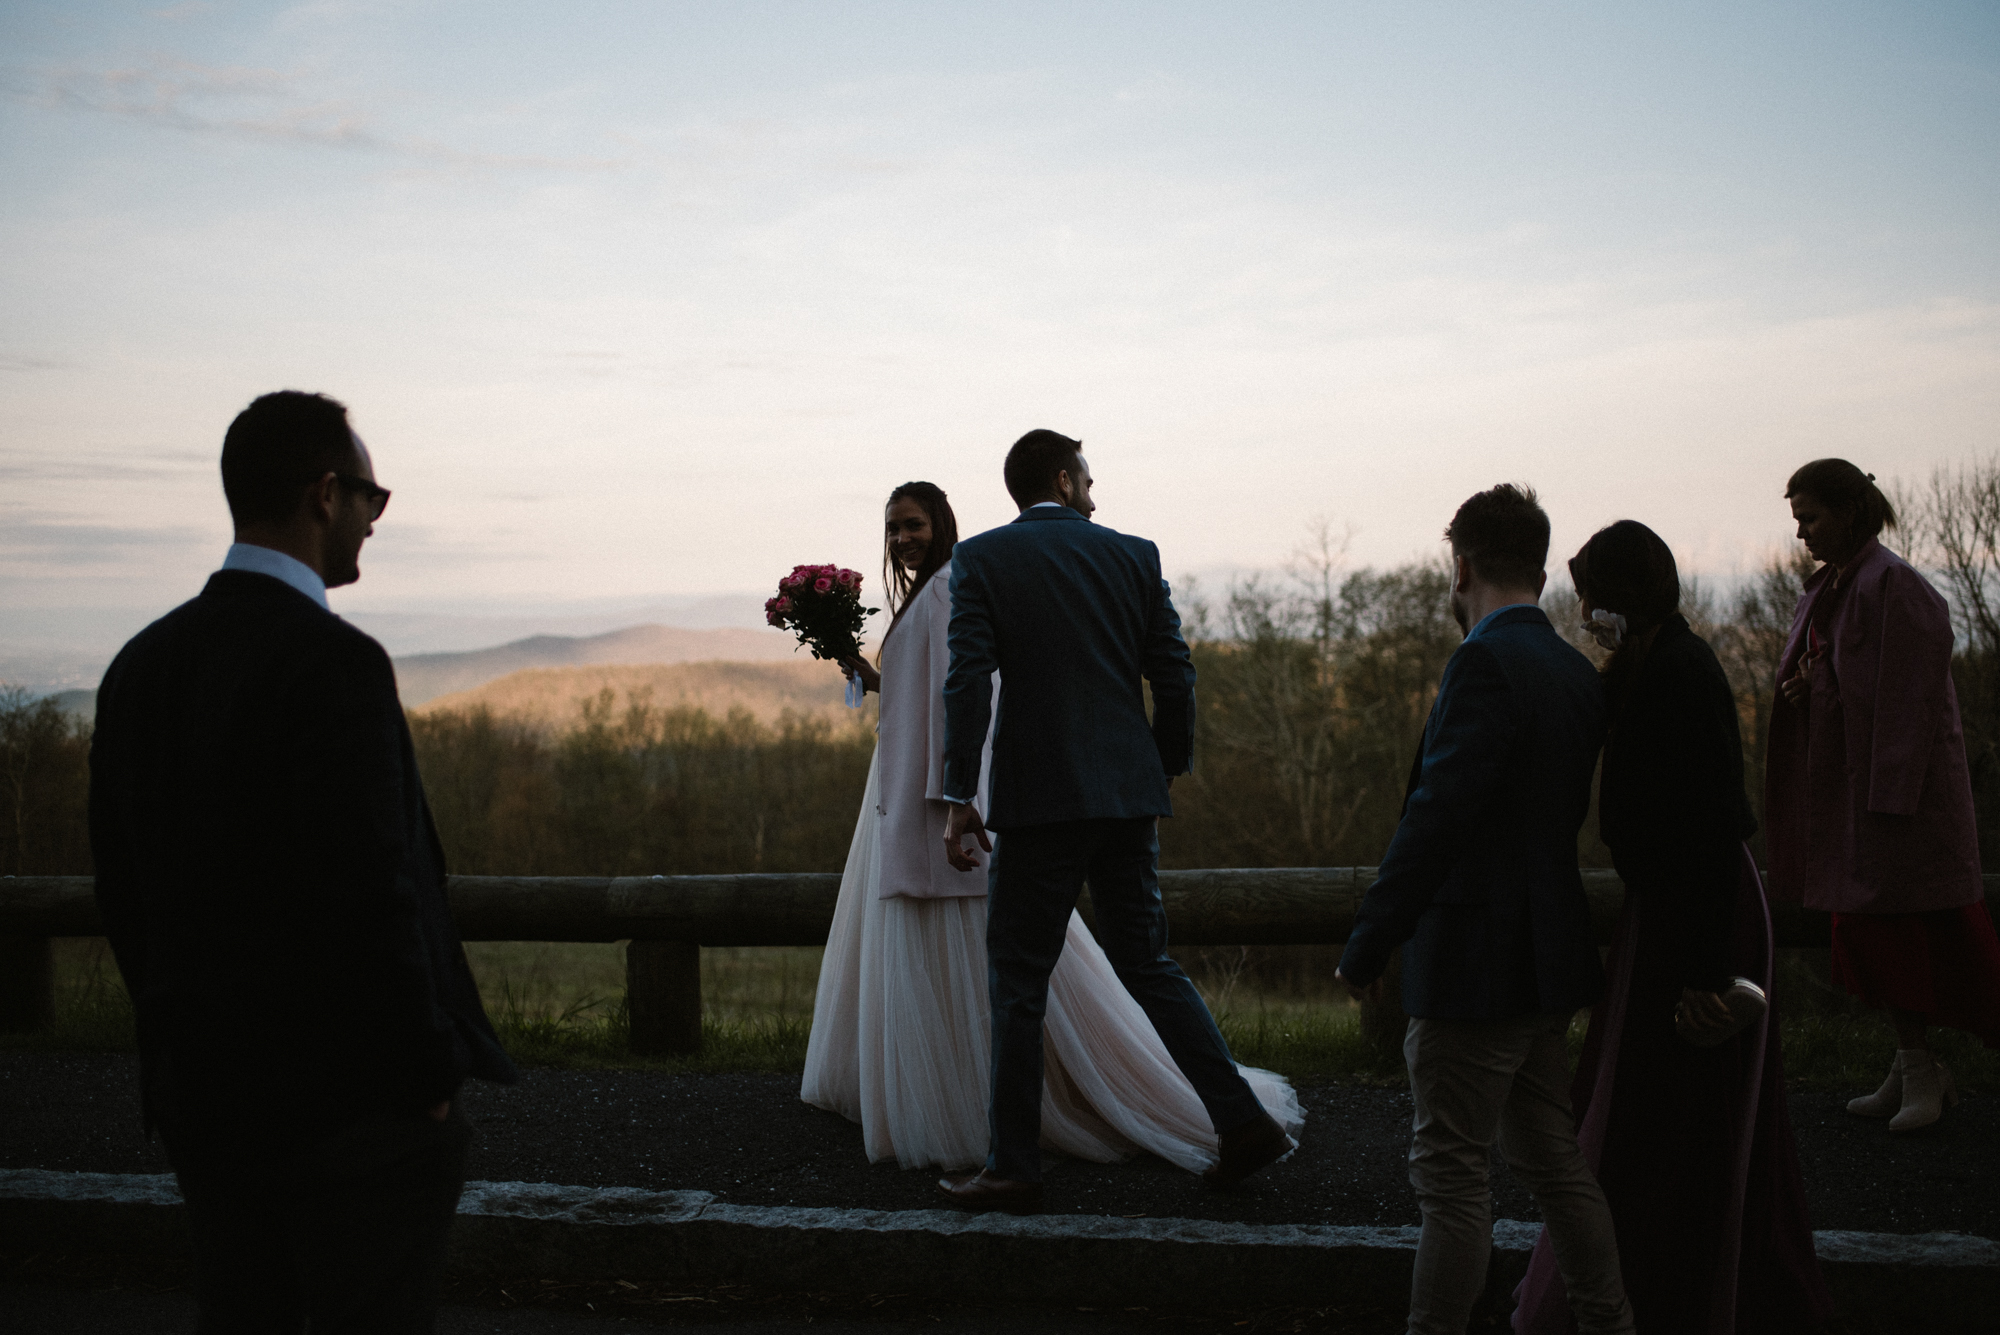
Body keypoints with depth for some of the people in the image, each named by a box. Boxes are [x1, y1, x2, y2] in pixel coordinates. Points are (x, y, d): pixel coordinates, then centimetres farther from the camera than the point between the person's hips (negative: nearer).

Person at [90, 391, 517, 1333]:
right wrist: (427, 1079, -11)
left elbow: (120, 895, 11)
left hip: (201, 1094, 8)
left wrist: (186, 1036, 19)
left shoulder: (140, 665, 6)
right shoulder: (335, 663, -18)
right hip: (350, 1104, -7)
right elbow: (374, 893, -21)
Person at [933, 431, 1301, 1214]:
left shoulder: (981, 558, -1)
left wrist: (959, 799, -7)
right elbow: (1174, 677, 5)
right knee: (1145, 961, 16)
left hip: (1038, 797, -4)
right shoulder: (1134, 555, 8)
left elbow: (967, 681, -11)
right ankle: (1244, 1122, 10)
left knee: (1017, 981, 4)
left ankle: (1012, 1168, 7)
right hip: (1128, 795, 4)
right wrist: (1165, 770, 19)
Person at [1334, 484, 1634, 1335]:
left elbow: (1436, 816, -23)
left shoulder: (1486, 664, -18)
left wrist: (1367, 945, -18)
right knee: (1551, 1159, 19)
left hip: (1477, 966, -9)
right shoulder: (1576, 672, 9)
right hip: (1548, 959, 9)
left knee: (1450, 1172, -1)